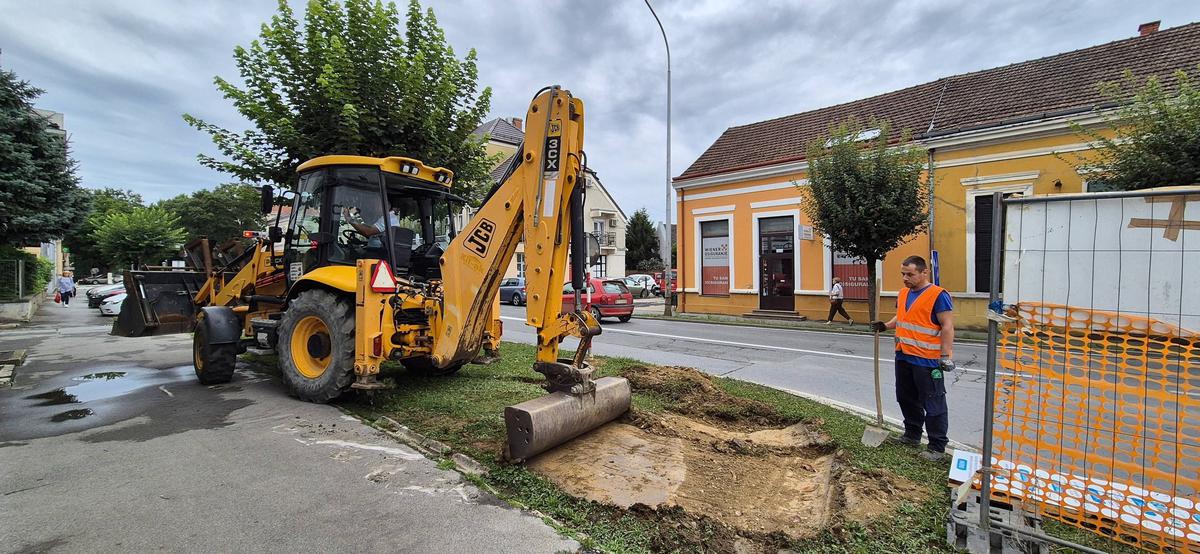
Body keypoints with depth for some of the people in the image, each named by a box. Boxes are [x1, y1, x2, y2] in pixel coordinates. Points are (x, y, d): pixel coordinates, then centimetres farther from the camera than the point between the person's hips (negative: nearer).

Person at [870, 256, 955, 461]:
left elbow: (947, 327, -15)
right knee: (906, 398, 18)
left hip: (927, 361, -8)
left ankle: (937, 447, 13)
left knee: (933, 404, 2)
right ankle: (912, 435, 34)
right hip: (903, 357, 8)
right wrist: (885, 325, 7)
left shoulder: (938, 295, -13)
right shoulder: (903, 293, 10)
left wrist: (946, 356, -19)